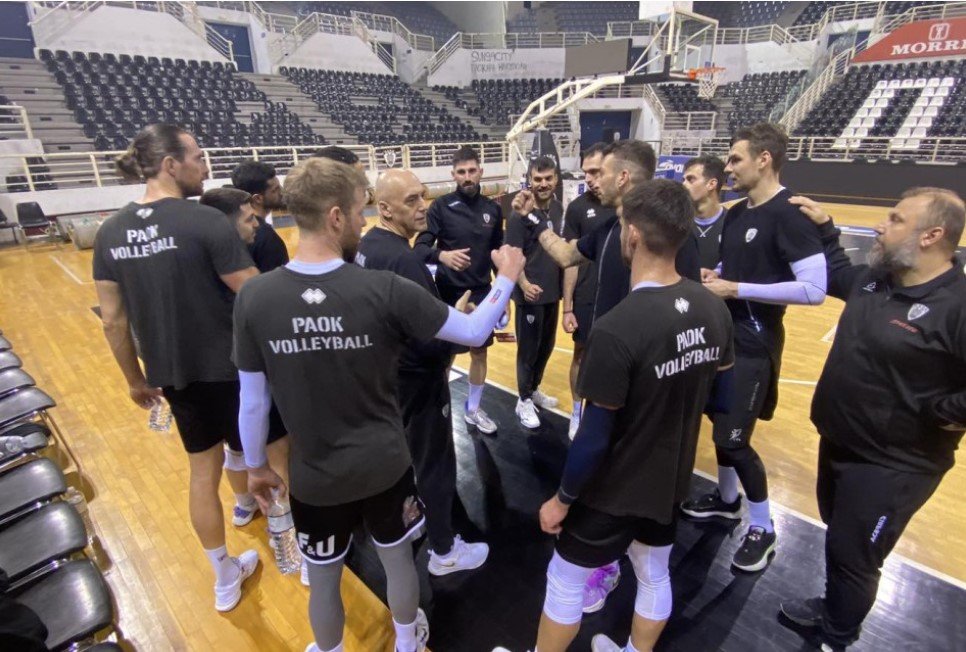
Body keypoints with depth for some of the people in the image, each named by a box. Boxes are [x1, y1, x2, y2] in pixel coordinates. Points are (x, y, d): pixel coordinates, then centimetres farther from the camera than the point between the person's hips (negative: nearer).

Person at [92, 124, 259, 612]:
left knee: (202, 469, 20)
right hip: (228, 368, -5)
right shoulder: (205, 221, -19)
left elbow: (113, 321, 5)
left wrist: (135, 378, 17)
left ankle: (224, 579, 36)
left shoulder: (110, 232, 1)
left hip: (171, 373, 6)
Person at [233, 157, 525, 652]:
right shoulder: (385, 290, -22)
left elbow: (253, 400, -6)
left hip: (313, 476, 1)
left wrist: (256, 466, 11)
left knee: (323, 582, 25)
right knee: (398, 560, 27)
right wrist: (507, 278, 5)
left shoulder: (254, 297, -15)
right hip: (385, 465, 0)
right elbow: (474, 332, -12)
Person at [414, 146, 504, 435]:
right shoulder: (441, 206, -9)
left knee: (479, 351, 13)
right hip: (448, 294, -3)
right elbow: (420, 248, -15)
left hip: (482, 293, 4)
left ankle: (473, 409, 32)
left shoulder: (493, 209, 2)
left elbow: (498, 252, 9)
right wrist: (441, 255, -36)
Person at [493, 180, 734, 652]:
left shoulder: (616, 329, -31)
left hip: (615, 488, -6)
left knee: (565, 581, 17)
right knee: (655, 575, 28)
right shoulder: (714, 309, -9)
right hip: (672, 479, 7)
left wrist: (562, 498, -9)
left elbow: (594, 437, -24)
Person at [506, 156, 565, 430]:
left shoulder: (558, 208, 4)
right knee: (528, 348, 6)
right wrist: (523, 284, -30)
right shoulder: (519, 215, -16)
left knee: (546, 345, 18)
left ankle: (534, 390, 38)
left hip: (553, 291, 7)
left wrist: (564, 281, 11)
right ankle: (524, 400, 22)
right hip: (530, 294, -7)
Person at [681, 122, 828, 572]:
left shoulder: (789, 214, -17)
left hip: (754, 345, -8)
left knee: (733, 440, -3)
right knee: (720, 424, 18)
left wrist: (736, 289, -22)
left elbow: (814, 289, -23)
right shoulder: (736, 213, 9)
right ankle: (726, 498, 40)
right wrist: (712, 276, 0)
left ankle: (763, 528, 20)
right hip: (723, 335, 8)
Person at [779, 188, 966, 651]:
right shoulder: (875, 277, 0)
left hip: (891, 465, -8)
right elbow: (838, 275, 22)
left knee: (852, 554, 8)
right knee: (838, 537, 26)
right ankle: (834, 607, 49)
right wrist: (823, 228, 13)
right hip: (839, 442, 8)